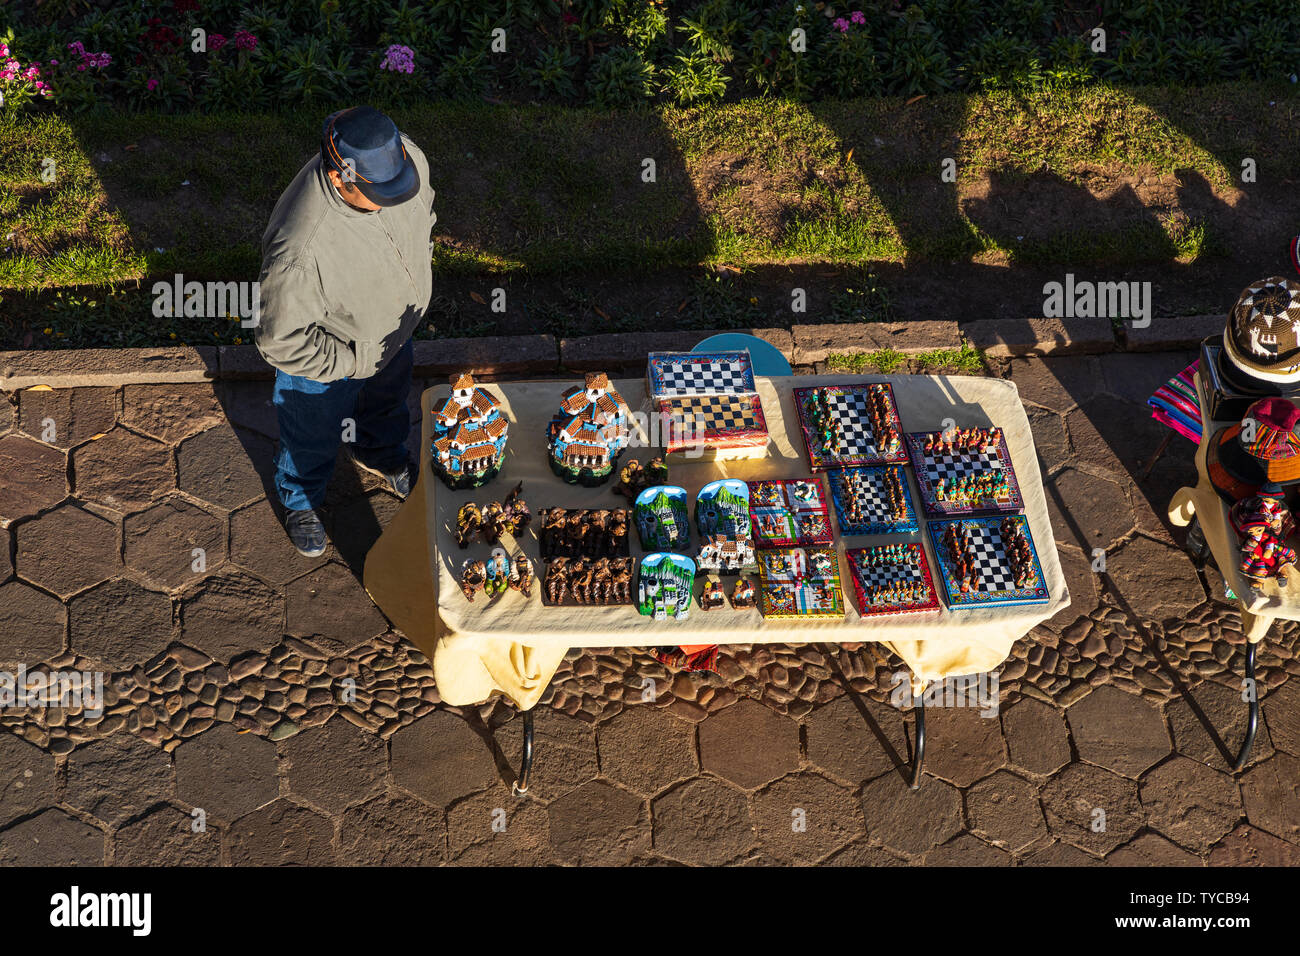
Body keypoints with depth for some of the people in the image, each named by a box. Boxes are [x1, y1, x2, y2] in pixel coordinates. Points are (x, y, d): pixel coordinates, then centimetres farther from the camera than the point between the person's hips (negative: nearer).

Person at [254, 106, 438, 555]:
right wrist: (352, 362, -24)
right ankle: (301, 501, 60)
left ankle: (379, 452, 72)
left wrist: (415, 276, 6)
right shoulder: (300, 248, -48)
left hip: (394, 331, 6)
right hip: (327, 361, -5)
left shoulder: (407, 158, -28)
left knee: (388, 400, 36)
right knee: (314, 438, 26)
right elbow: (283, 341, -33)